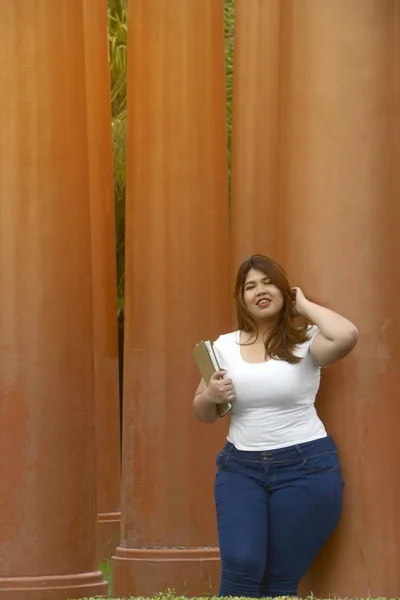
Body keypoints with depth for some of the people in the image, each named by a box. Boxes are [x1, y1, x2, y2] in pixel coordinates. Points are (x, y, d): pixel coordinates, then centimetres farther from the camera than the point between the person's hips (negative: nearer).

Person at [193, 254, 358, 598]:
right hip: (240, 467, 3)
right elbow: (204, 414, 16)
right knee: (240, 567, -15)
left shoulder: (305, 342, -3)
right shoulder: (225, 346, 8)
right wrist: (210, 396, -9)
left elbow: (347, 336, -25)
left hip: (305, 467, -2)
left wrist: (303, 305, -8)